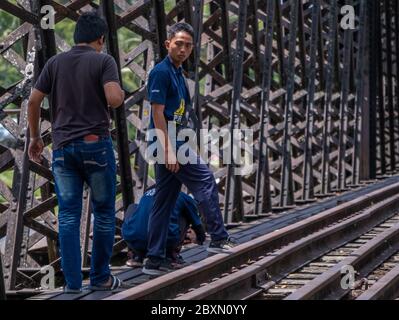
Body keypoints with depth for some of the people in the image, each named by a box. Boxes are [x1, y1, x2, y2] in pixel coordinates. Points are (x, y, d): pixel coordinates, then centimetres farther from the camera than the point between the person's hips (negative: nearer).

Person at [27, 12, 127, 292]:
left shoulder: (55, 63, 9)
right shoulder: (103, 61, -3)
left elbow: (33, 102, 6)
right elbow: (114, 99, -18)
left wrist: (35, 137, 17)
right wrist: (122, 93, 5)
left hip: (63, 146, 4)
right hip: (96, 144, -3)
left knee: (68, 215, 5)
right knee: (104, 212, 9)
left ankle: (72, 281, 3)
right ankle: (100, 277, 14)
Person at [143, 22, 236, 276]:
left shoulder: (178, 73, 18)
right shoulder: (162, 72, -11)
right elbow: (158, 114, -17)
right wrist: (168, 151, -22)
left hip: (176, 141, 10)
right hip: (167, 141, -10)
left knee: (165, 203, 8)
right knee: (205, 181, -7)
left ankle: (155, 260, 10)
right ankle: (219, 238, 2)